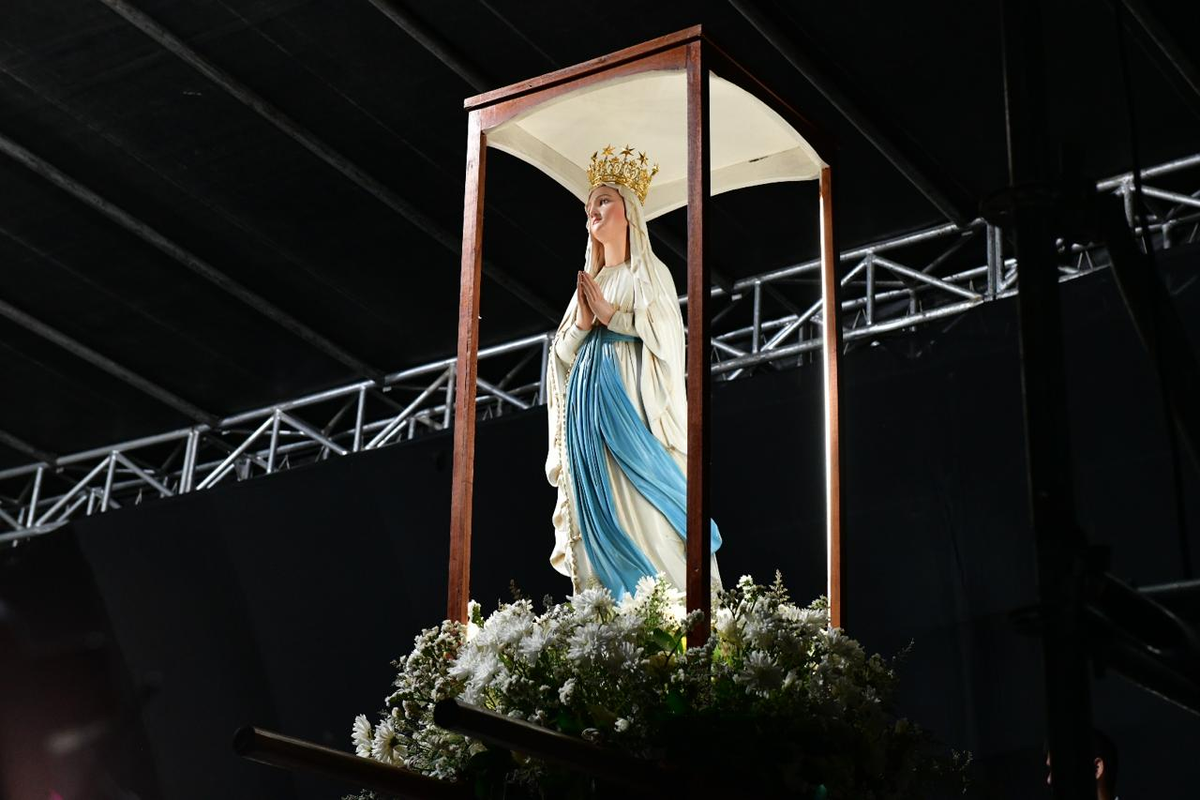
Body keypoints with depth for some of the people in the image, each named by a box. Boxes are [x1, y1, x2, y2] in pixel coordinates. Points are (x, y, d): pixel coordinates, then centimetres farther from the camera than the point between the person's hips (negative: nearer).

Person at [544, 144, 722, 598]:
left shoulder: (648, 272, 5)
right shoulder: (587, 282, 21)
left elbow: (666, 335, -8)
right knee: (598, 517, -1)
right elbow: (563, 353, 16)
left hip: (632, 405, -6)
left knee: (642, 512, -13)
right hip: (587, 409, 6)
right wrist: (582, 323, -3)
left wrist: (611, 315, -10)